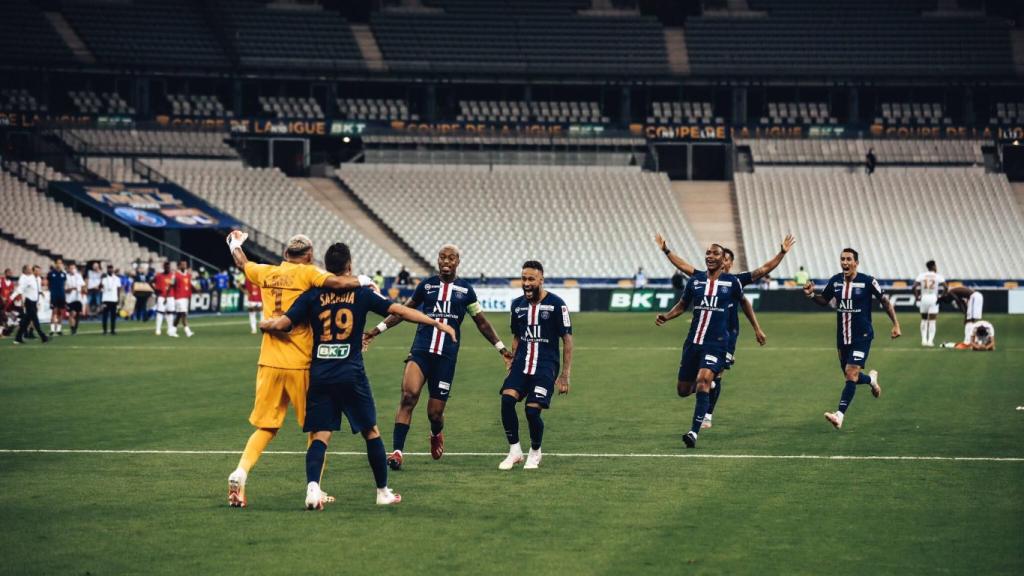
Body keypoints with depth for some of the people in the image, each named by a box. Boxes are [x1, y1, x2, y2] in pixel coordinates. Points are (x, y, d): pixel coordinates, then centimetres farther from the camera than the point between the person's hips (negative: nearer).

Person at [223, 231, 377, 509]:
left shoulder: (267, 273, 9)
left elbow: (242, 263, 29)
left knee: (266, 428, 12)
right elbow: (336, 282, -23)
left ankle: (240, 473, -9)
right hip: (300, 364, -4)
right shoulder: (306, 273, -6)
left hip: (269, 363, 4)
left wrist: (235, 244, 49)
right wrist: (363, 281, -6)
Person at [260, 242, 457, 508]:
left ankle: (312, 486, -24)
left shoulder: (312, 296, 3)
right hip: (351, 375, -1)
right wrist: (438, 324, 5)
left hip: (319, 375, 1)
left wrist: (264, 324, 18)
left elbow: (282, 324, -4)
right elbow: (400, 311, -1)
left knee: (320, 436, 0)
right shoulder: (362, 294, 2)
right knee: (371, 432, 14)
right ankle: (383, 491, 20)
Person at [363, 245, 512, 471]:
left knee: (435, 412, 0)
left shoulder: (465, 289, 8)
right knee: (409, 395, -23)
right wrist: (377, 330, 14)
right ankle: (397, 451, -21)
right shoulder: (426, 285, 9)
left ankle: (436, 435, 38)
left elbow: (482, 322, 18)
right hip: (421, 350, 0)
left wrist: (501, 348, 16)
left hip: (447, 356, 0)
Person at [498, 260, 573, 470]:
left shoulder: (556, 304, -5)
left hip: (546, 366, -4)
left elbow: (567, 341, -2)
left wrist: (565, 375, -6)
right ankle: (514, 451, -7)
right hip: (521, 363, 4)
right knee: (507, 399, -20)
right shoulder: (517, 304, 9)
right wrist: (512, 364, 13)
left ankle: (535, 453, 11)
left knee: (532, 410, -16)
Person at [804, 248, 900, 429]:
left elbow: (885, 301, -1)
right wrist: (811, 295, -4)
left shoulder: (867, 281, -11)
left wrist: (896, 324, -5)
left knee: (851, 374, -18)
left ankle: (840, 415, -23)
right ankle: (871, 379, 48)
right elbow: (824, 301, 17)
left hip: (862, 336, -6)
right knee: (850, 375, 14)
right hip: (842, 337, 6)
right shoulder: (835, 281, 2)